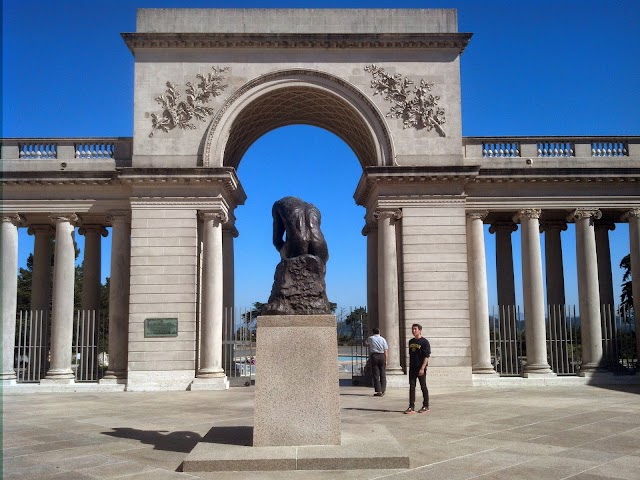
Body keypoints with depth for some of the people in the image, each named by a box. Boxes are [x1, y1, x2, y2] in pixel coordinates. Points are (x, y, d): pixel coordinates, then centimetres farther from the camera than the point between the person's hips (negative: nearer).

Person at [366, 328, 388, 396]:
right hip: (382, 356, 2)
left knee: (376, 374, -1)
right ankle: (383, 390, 12)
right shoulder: (383, 339, 6)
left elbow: (367, 343, 27)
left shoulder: (370, 338, 3)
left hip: (374, 356, -2)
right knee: (382, 374, 10)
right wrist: (386, 360, 3)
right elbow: (386, 351, 1)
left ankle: (378, 391, -7)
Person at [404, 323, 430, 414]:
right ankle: (411, 407, 4)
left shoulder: (424, 342, -8)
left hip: (421, 369, -6)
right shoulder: (411, 341, 12)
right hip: (412, 368, 6)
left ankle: (426, 406, 16)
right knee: (411, 387, 3)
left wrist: (422, 368, -19)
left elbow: (426, 356, -12)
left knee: (423, 387, 4)